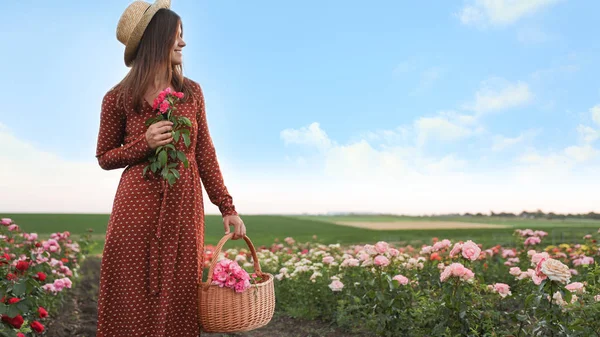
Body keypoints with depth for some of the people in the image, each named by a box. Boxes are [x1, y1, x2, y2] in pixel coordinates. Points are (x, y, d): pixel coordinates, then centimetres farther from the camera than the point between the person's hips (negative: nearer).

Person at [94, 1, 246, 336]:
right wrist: (145, 143, -13)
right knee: (132, 299, 6)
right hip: (137, 207, -2)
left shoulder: (191, 92, 6)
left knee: (179, 301, 7)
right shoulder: (119, 98, -2)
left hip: (185, 208, 2)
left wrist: (227, 208, 3)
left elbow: (205, 154, 7)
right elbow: (105, 157, 7)